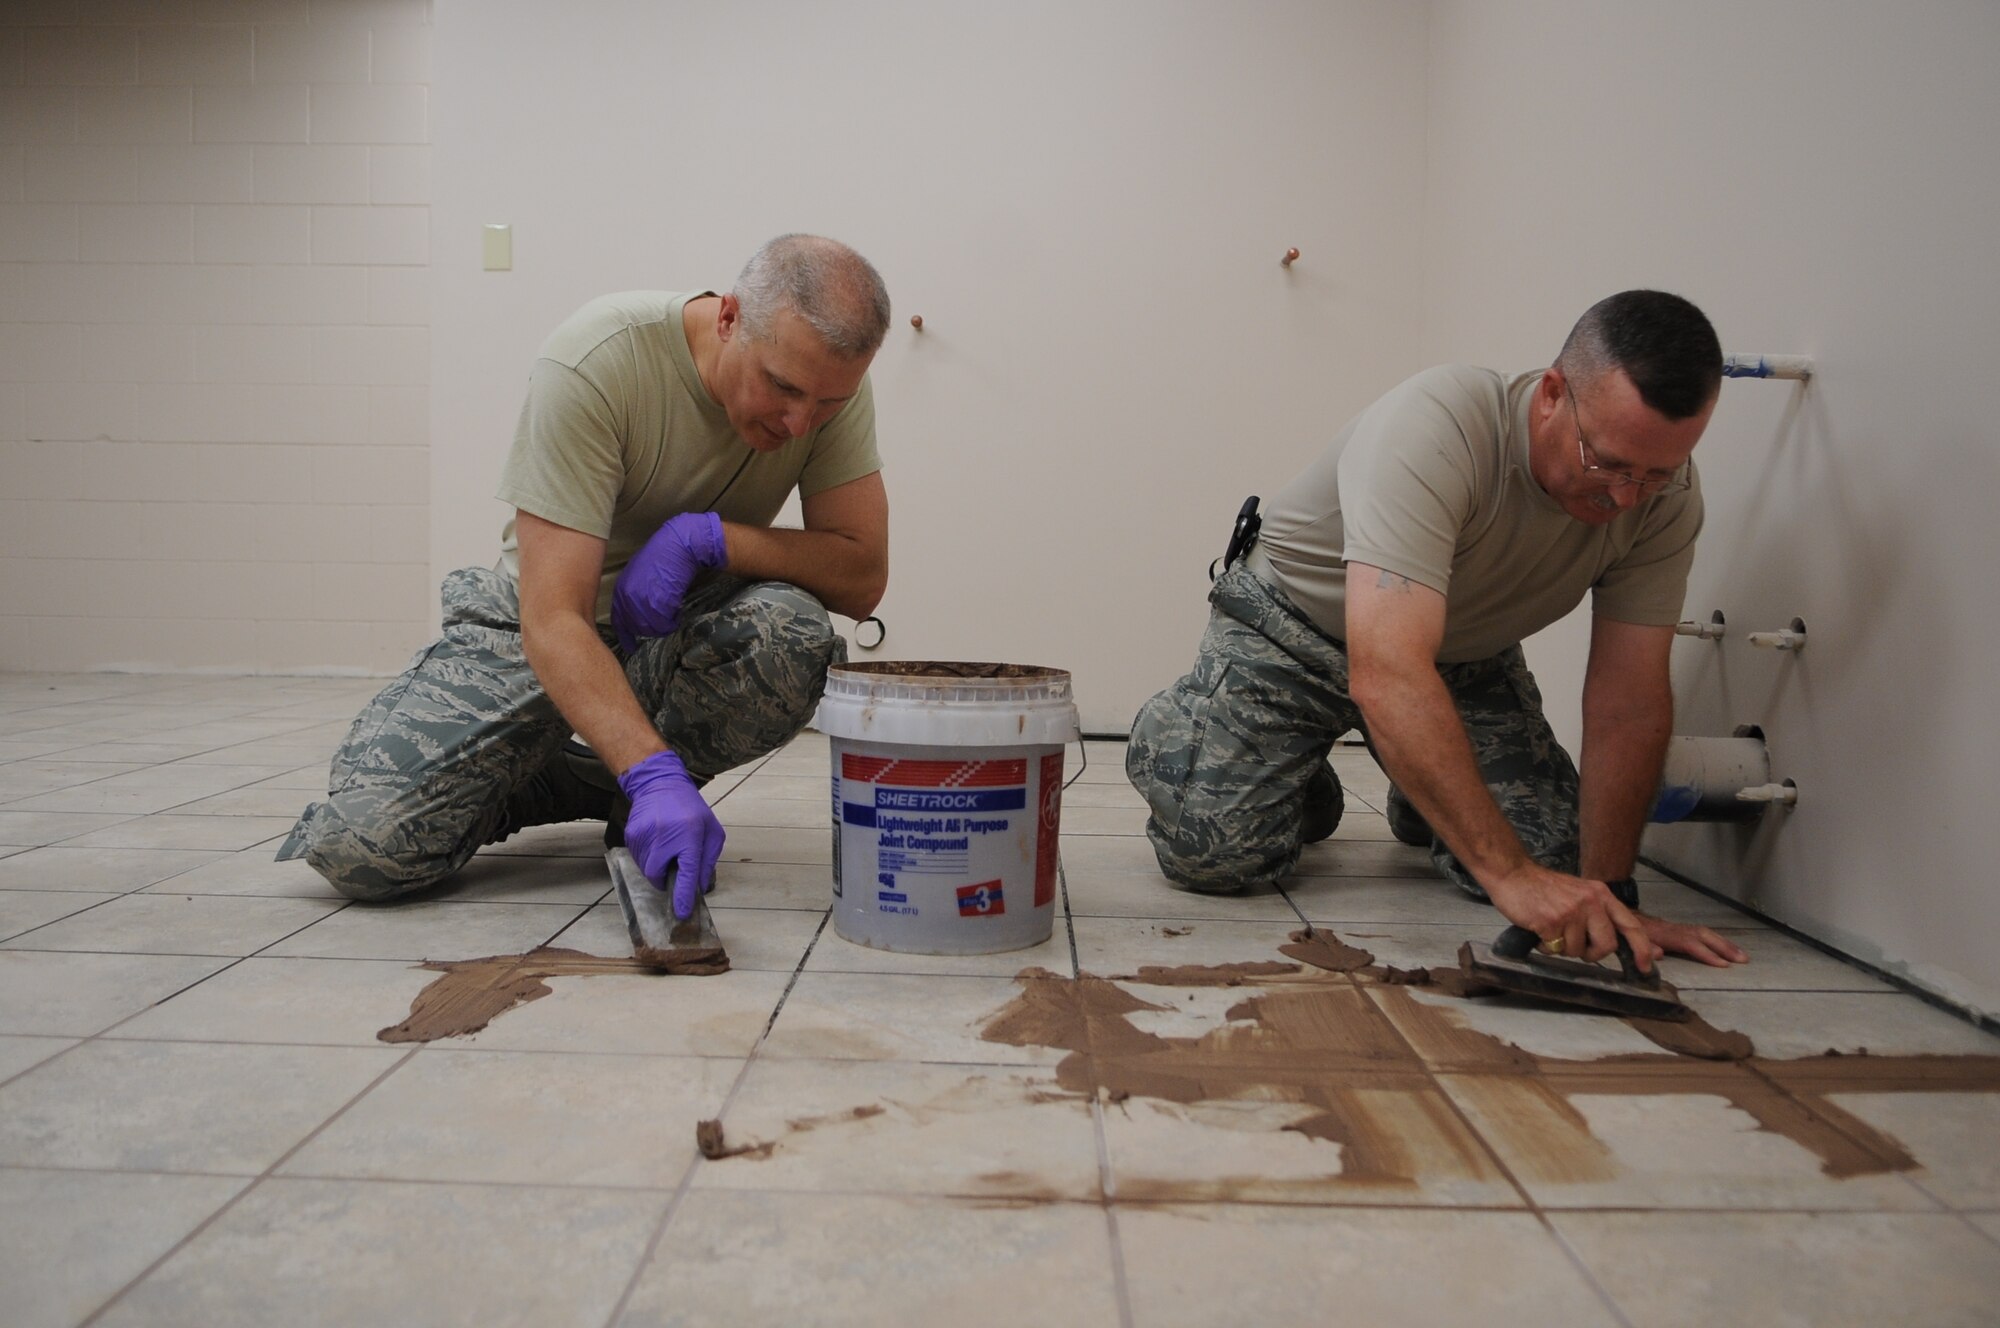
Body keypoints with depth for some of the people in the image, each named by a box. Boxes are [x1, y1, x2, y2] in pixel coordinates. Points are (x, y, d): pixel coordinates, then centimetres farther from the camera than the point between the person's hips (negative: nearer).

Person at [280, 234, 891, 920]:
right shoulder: (595, 360, -28)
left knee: (793, 631, -33)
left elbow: (863, 575, -15)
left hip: (681, 629, 3)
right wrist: (653, 771, -45)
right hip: (534, 631, -3)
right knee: (360, 842, -21)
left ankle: (628, 795, -4)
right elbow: (553, 619, -32)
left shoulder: (833, 376, -15)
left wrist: (708, 536, -29)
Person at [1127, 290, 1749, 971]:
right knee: (1212, 853, -21)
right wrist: (1509, 873, -51)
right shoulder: (1435, 423, -38)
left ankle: (1421, 803, 21)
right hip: (1295, 627, -4)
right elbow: (1387, 677, -47)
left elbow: (1630, 702, -16)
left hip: (1468, 655, 5)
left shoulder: (1666, 497, -19)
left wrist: (1609, 894, -25)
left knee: (1553, 858, -13)